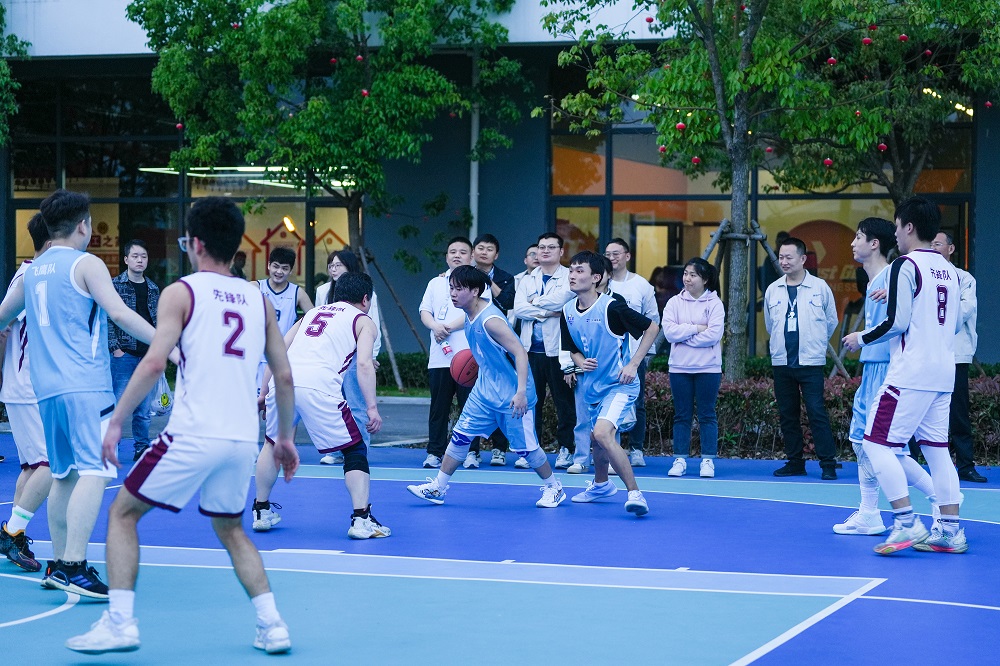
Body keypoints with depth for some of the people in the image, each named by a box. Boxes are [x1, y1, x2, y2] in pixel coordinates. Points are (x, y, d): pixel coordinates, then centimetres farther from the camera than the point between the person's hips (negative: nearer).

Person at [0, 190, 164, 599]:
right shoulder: (86, 264, -4)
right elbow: (118, 313, -16)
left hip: (46, 387, 8)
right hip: (85, 385, -8)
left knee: (64, 475, 15)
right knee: (93, 472, -12)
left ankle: (58, 565, 19)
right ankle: (74, 568, -21)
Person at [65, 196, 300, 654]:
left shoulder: (182, 292, 0)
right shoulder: (257, 298, 14)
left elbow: (154, 362, -12)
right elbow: (284, 377, 15)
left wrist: (116, 422, -7)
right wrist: (285, 437, 25)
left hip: (193, 435, -5)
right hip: (243, 439, 5)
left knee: (123, 513, 11)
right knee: (229, 529, 26)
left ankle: (120, 622, 1)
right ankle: (272, 626, 14)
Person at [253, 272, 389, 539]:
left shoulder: (312, 312, 31)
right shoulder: (363, 321, 17)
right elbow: (364, 365, 0)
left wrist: (263, 393, 30)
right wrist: (372, 408, -3)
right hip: (318, 387, -5)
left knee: (273, 444, 29)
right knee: (355, 450, 9)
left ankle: (261, 512, 34)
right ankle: (361, 519, 0)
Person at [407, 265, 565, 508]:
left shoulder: (490, 320, -25)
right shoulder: (470, 317, 1)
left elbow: (520, 353, -27)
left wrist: (521, 391, -32)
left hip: (512, 396, -8)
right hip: (484, 391, 8)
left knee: (525, 447, 2)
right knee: (460, 437, 5)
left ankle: (554, 489, 21)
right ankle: (438, 488, 13)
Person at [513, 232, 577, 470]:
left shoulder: (569, 277, 3)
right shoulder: (527, 280, 15)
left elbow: (561, 299, -16)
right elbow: (519, 308, 1)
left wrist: (535, 303, -2)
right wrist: (547, 312, -11)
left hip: (557, 349, -4)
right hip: (531, 349, 4)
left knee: (564, 401, -1)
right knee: (531, 401, 5)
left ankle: (566, 448, 5)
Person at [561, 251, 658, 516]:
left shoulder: (611, 307, -19)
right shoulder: (568, 312, 1)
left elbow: (652, 327, -11)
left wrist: (633, 365, -15)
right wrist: (581, 362, -7)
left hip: (620, 384, -8)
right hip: (593, 385, 8)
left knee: (603, 434, -27)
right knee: (597, 437, 22)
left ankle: (635, 494, -21)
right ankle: (601, 484, 51)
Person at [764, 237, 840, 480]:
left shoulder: (820, 287, -1)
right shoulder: (772, 290, 8)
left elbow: (832, 321, 10)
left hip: (810, 362, -4)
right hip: (781, 362, 4)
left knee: (817, 412, -9)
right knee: (787, 415, 6)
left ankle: (828, 464, -6)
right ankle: (795, 463, 14)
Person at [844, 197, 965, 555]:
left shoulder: (906, 266, -11)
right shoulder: (949, 270, 13)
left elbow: (896, 322, -15)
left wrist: (861, 338, 1)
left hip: (910, 374, -8)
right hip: (943, 373, 8)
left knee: (876, 443, -5)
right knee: (937, 447, 11)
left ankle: (907, 524, -12)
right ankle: (950, 530, 9)